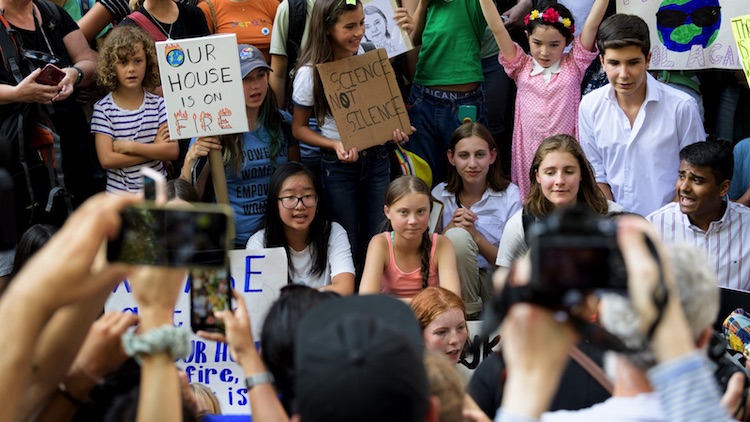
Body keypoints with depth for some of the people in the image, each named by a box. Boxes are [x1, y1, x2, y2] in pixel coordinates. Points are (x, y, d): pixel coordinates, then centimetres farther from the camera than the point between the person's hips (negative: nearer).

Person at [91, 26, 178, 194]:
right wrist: (155, 149, -12)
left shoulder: (158, 104, 0)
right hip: (119, 192, -2)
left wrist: (129, 146, -14)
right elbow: (106, 160, -13)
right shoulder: (103, 109, -5)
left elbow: (173, 151, -8)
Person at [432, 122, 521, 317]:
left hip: (494, 284, -1)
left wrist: (476, 235, -20)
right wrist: (450, 229, -16)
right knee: (457, 236, -28)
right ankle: (465, 315, -16)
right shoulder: (440, 195, 4)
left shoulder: (510, 195, -1)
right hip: (453, 284, 1)